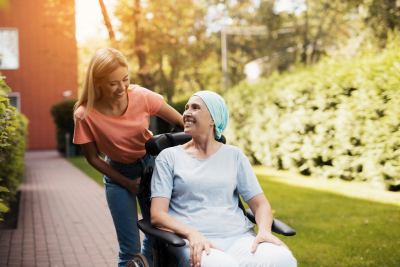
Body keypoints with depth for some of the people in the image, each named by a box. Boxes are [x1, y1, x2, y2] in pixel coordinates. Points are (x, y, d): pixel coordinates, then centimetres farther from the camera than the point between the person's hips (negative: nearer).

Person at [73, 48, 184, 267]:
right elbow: (93, 158, -9)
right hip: (118, 174, -2)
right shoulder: (85, 115, -23)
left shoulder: (141, 96, -21)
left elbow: (181, 123, -11)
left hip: (150, 165, 2)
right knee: (130, 248, -3)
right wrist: (127, 183, -10)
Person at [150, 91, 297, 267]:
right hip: (192, 241, -3)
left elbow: (260, 204, 13)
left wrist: (264, 231, -11)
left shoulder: (234, 155, 17)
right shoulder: (169, 157, 10)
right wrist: (192, 234, -20)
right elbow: (157, 214, 0)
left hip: (238, 237, 3)